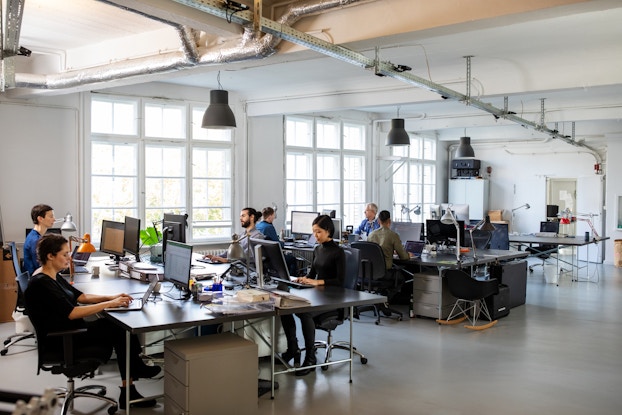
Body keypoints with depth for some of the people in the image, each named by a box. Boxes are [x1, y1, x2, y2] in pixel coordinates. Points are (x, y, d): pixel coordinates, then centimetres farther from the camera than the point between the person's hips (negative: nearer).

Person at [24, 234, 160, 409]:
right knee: (120, 330, -13)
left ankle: (129, 392, -5)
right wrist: (109, 304, -24)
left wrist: (111, 297, 2)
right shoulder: (40, 283, -21)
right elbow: (72, 313, -28)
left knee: (120, 327, -7)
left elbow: (80, 296, 15)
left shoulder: (53, 276, 10)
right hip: (59, 340, -9)